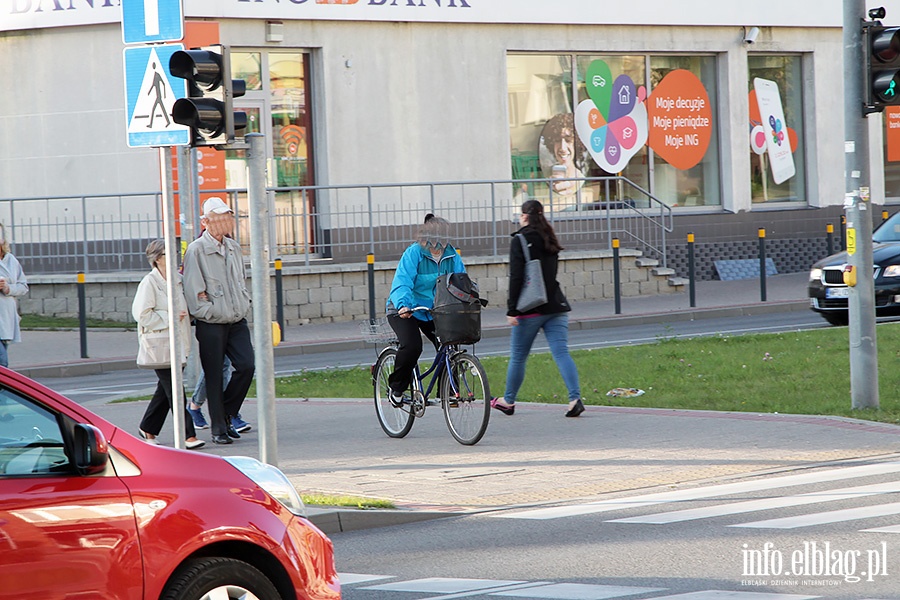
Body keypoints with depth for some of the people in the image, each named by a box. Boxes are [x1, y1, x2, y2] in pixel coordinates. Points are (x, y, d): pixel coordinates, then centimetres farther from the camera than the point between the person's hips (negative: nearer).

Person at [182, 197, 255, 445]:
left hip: (237, 322, 6)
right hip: (211, 325, -6)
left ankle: (227, 413, 13)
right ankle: (218, 428, 8)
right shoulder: (197, 250, -11)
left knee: (246, 366, -7)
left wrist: (245, 304, 12)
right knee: (214, 377, 0)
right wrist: (208, 312, -14)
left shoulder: (233, 247, 11)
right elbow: (193, 290, -13)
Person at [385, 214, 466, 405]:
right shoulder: (414, 253, -19)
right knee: (411, 346, -26)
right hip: (405, 310, -5)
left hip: (434, 311, 5)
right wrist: (403, 305, -47)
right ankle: (397, 388, -4)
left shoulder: (451, 255, -3)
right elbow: (402, 282, -29)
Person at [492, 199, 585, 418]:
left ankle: (508, 401, 23)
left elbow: (516, 277, -14)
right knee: (561, 352, -3)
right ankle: (575, 398, -19)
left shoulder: (520, 241, -8)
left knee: (518, 357, 9)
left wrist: (512, 310, -13)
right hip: (556, 306, 5)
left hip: (531, 309, -5)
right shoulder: (549, 240, 13)